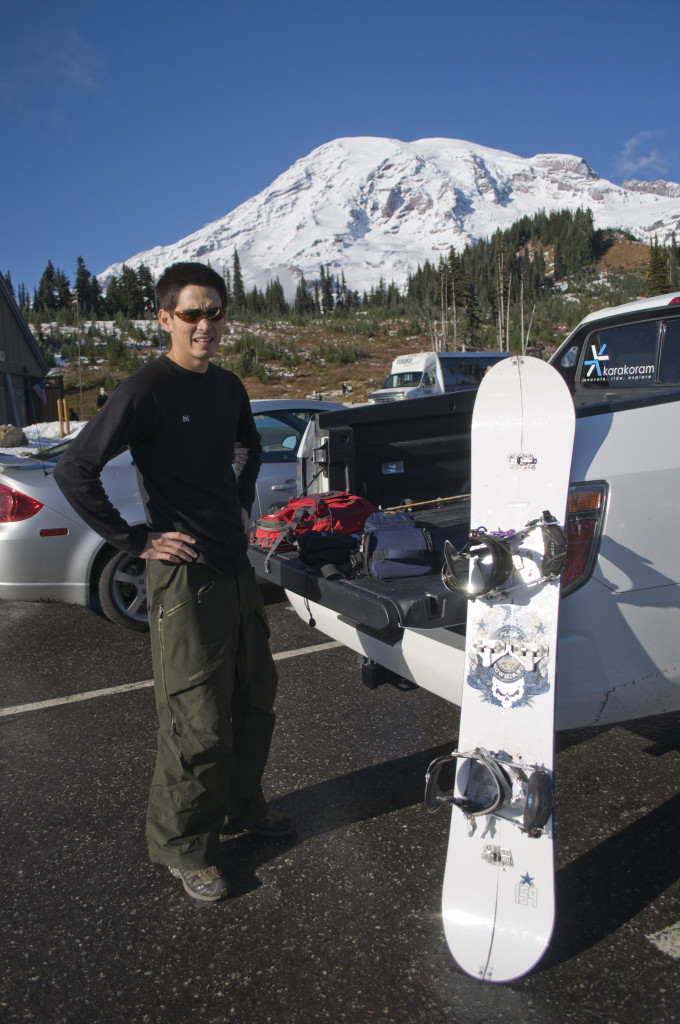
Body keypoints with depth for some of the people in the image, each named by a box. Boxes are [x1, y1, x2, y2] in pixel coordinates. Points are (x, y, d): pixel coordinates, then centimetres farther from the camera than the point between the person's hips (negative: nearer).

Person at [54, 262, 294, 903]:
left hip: (236, 567, 8)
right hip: (184, 576, -8)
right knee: (200, 723, 1)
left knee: (255, 700, 19)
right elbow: (74, 471, -18)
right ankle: (184, 848, 24)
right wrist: (137, 541, -15)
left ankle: (241, 808, 41)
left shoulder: (227, 387, 9)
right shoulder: (146, 390, -13)